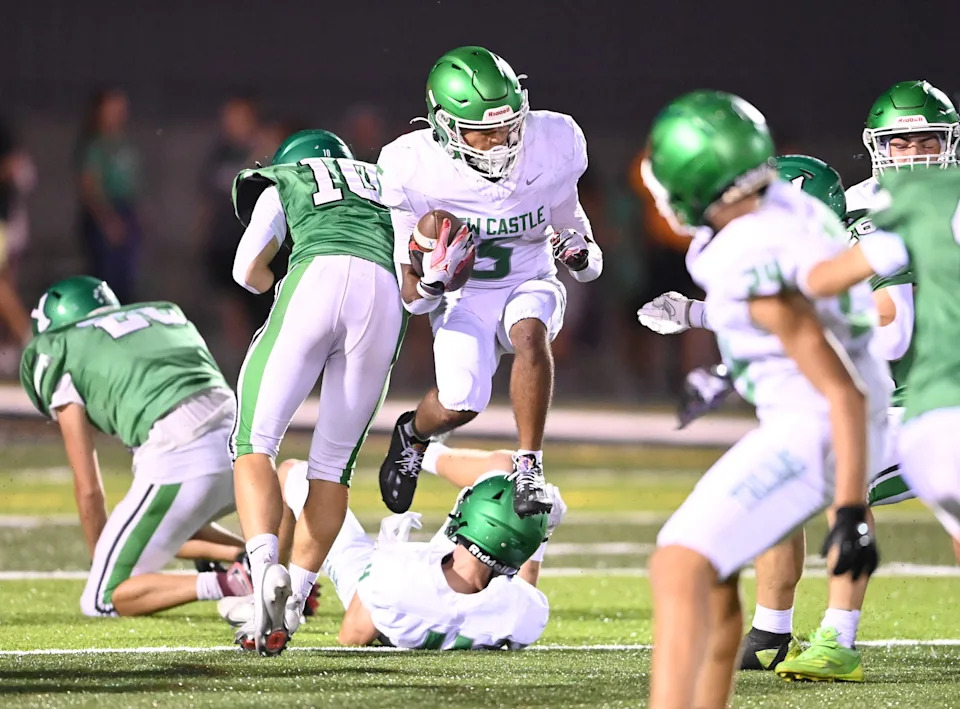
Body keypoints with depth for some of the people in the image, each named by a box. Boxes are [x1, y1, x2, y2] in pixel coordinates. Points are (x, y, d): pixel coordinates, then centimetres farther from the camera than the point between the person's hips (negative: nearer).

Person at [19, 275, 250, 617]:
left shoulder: (59, 354, 14)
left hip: (178, 457, -6)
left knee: (102, 600, 6)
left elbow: (88, 488, 13)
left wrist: (103, 564, 28)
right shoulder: (167, 312, 30)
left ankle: (234, 584, -11)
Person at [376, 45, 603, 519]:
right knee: (459, 405, -23)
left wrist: (580, 253, -16)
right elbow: (414, 298, -12)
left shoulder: (551, 147, -13)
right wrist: (435, 277, -35)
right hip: (464, 298, -1)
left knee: (529, 334, -34)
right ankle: (412, 435, 14)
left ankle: (529, 471, -27)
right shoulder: (414, 171, -18)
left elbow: (569, 221, 7)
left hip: (531, 285, 1)